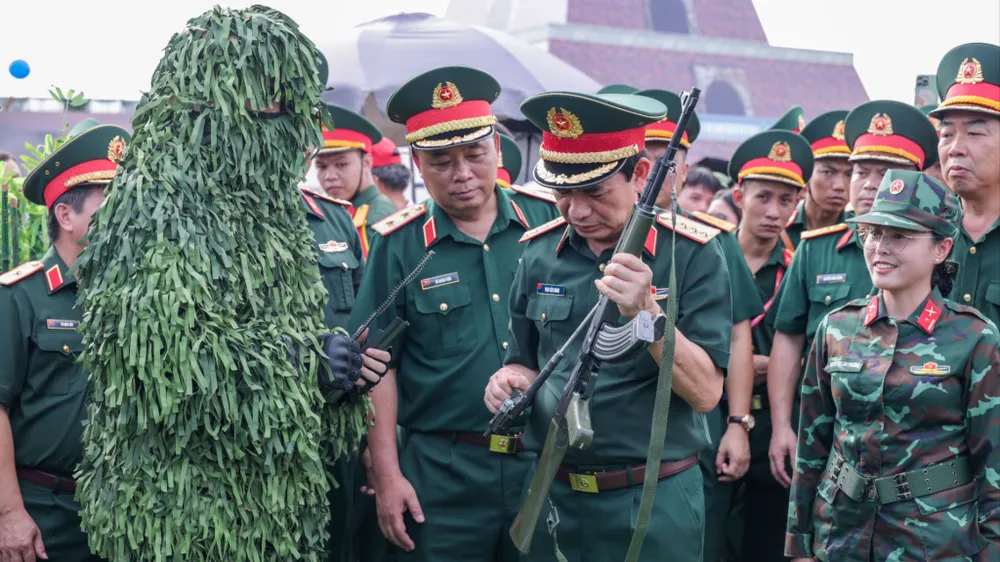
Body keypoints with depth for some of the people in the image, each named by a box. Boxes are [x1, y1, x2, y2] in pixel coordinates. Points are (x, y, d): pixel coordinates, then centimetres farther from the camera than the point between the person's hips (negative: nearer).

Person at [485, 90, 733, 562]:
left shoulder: (691, 254, -10)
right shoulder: (540, 253, 2)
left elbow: (705, 393, -14)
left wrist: (646, 311, -26)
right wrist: (511, 380, -8)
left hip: (655, 504, -4)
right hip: (552, 497, 4)